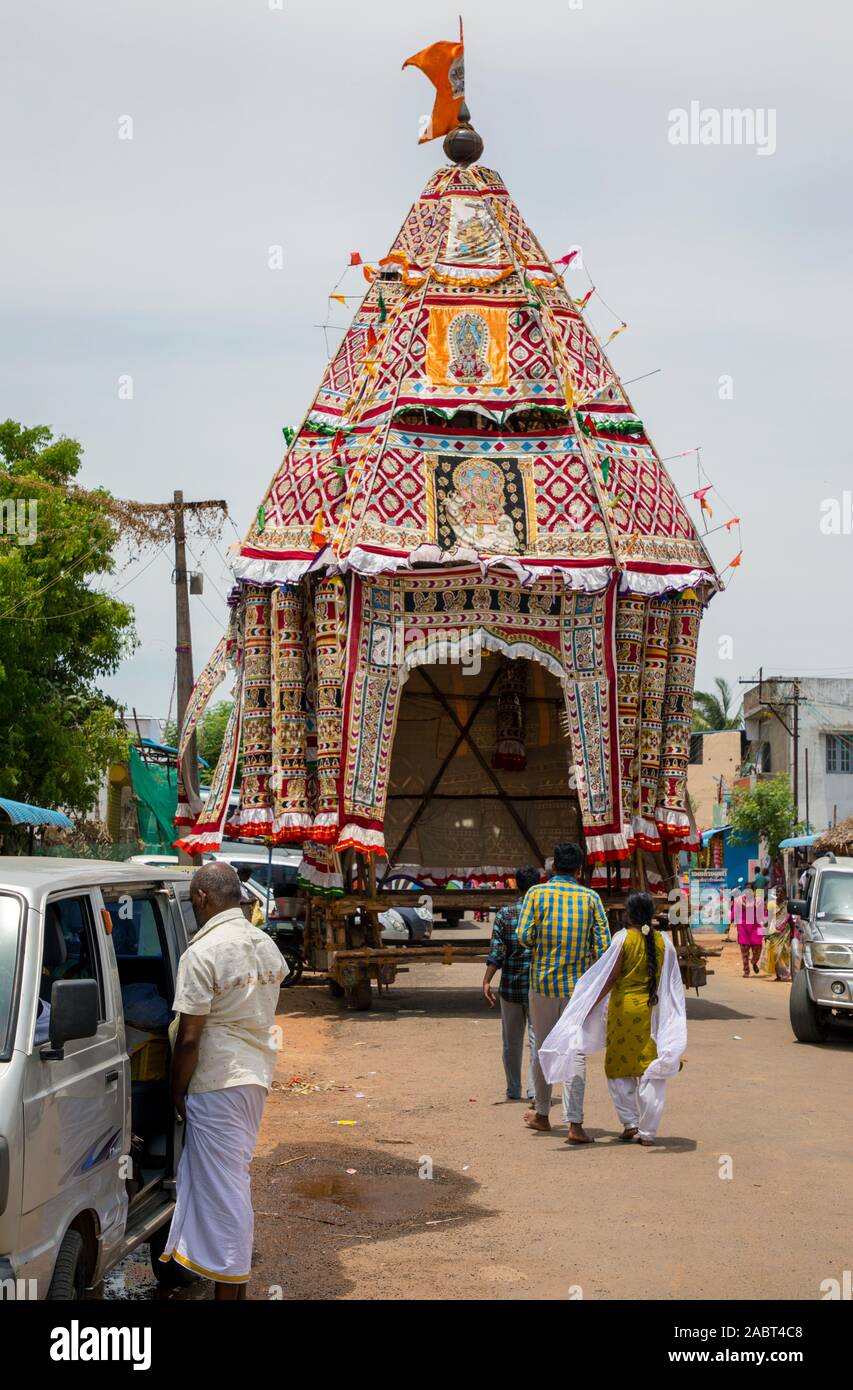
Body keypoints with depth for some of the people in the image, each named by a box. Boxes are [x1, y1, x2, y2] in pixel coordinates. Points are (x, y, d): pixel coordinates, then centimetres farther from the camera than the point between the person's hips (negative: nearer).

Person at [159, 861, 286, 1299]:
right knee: (233, 1178, 19)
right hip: (257, 1073, 9)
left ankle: (228, 1288, 1)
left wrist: (177, 1090, -5)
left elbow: (189, 1037, -18)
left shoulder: (203, 953, -18)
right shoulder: (266, 946, 7)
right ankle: (237, 1285, 28)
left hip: (217, 1079, -8)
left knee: (221, 1185, -3)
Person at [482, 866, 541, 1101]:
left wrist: (486, 982, -8)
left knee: (512, 1041, 12)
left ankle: (513, 1089, 19)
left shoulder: (504, 914, -3)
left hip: (511, 986, 1)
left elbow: (496, 952, -9)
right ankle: (535, 1089, -9)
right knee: (537, 1038, 1)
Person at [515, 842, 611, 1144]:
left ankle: (542, 1114, 26)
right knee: (575, 1052, -1)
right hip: (578, 984, 0)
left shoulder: (536, 893, -2)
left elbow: (523, 935, -9)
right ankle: (575, 1123, -12)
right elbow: (603, 943, -5)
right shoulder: (590, 898, 1)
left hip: (542, 982, 0)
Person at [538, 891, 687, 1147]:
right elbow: (671, 984, 7)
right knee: (650, 1073, 5)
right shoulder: (663, 942, 3)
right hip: (652, 1011, 3)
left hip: (624, 1008, -3)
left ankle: (630, 1123, 6)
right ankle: (647, 1132, 4)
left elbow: (610, 977, -11)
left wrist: (590, 1007, -4)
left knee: (618, 1070, 13)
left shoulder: (623, 938, -8)